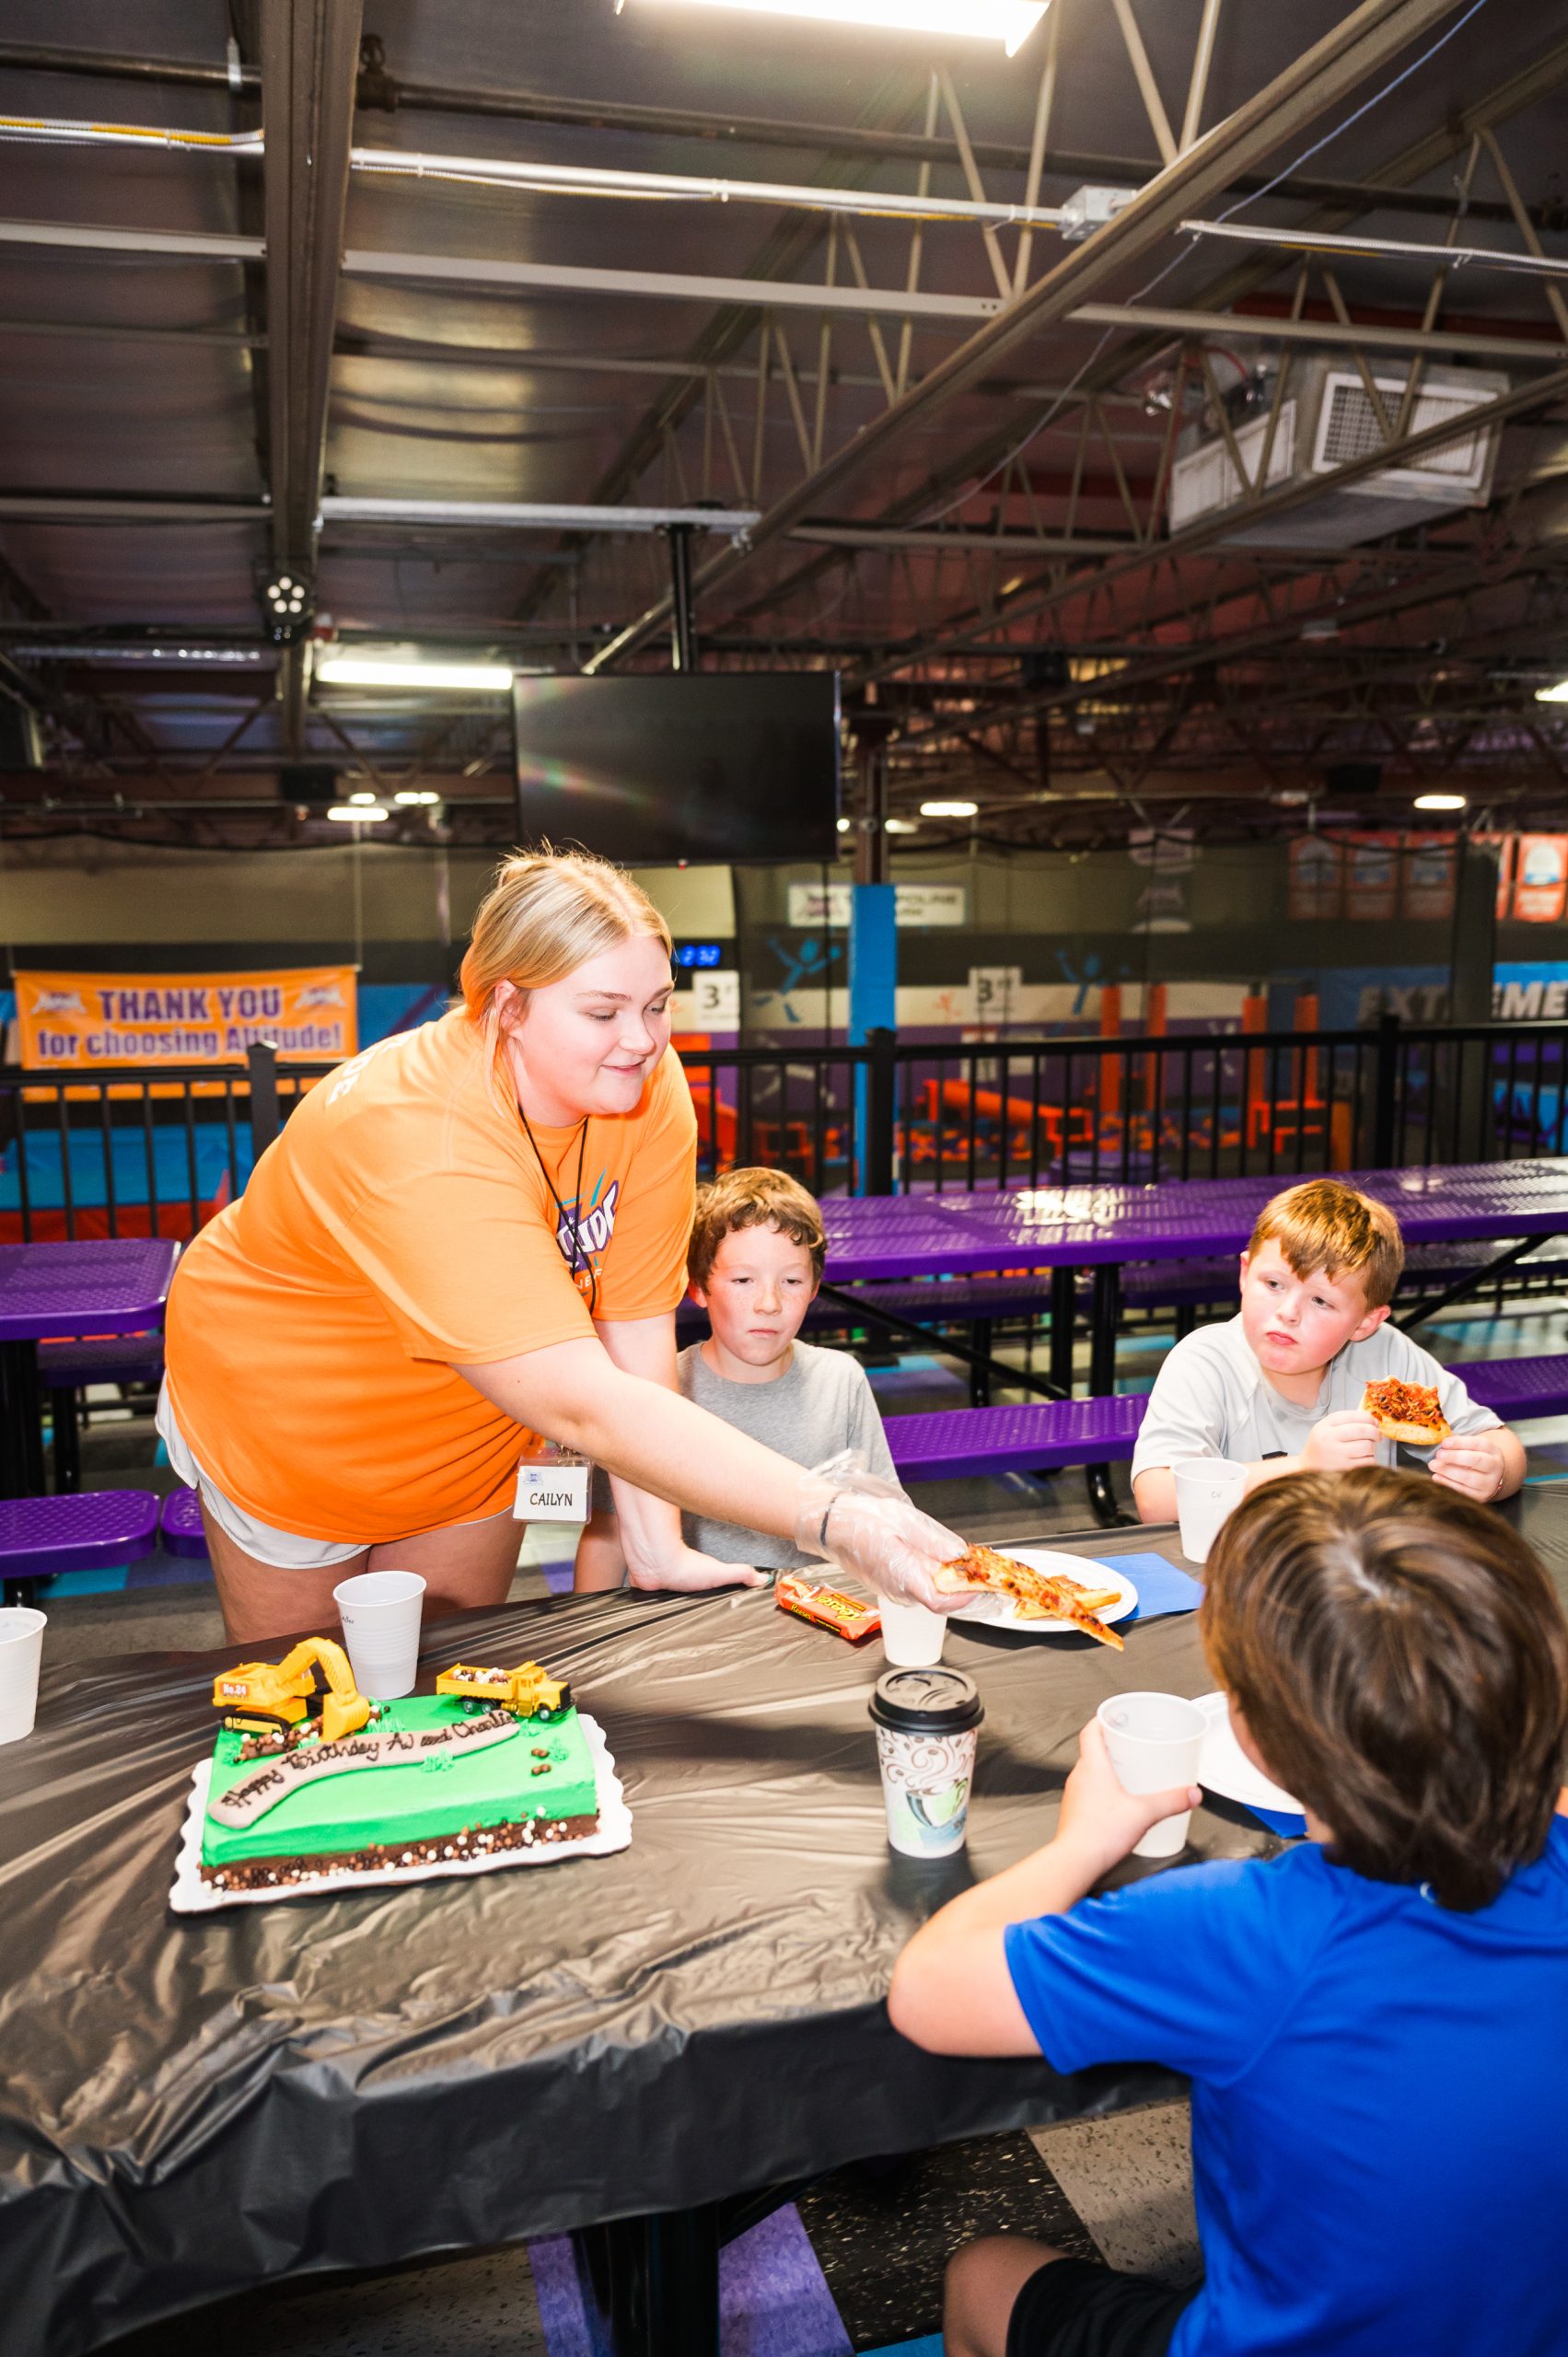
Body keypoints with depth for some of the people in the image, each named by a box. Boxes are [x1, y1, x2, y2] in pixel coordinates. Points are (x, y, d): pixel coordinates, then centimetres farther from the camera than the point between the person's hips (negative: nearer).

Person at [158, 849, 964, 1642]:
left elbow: (636, 1328, -19)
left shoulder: (648, 1087, -23)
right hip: (289, 1420, -4)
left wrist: (655, 1547, -22)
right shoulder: (421, 1143, -42)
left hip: (468, 1437, 5)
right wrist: (836, 1521, -53)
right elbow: (587, 1406, -48)